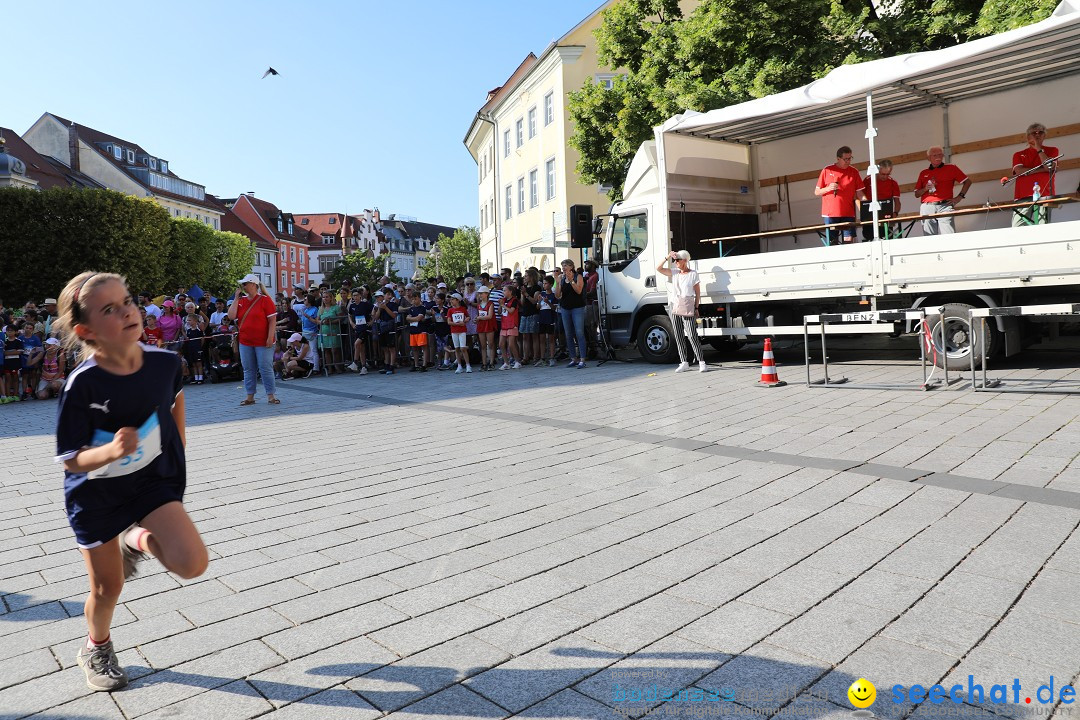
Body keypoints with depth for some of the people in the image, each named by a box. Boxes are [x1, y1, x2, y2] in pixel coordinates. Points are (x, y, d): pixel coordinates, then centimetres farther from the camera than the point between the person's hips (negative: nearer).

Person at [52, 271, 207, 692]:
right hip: (96, 494, -2)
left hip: (154, 481, 2)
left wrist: (177, 448, 13)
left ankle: (139, 541, 17)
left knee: (192, 563, -17)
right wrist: (110, 451, -40)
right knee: (107, 586, 13)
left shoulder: (164, 361, -17)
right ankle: (97, 649, 46)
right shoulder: (83, 384, -26)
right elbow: (71, 460, -20)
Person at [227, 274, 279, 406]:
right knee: (248, 370, 10)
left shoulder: (264, 299, -6)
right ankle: (250, 396, 17)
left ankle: (270, 395, 6)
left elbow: (272, 319, -9)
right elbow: (231, 316, 0)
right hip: (245, 342, 5)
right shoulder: (240, 301, 11)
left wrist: (270, 337, -15)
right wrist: (236, 298, -2)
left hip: (262, 342, -5)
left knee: (266, 369, -2)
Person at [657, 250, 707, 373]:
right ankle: (684, 363, 13)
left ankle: (701, 362, -3)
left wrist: (696, 308, -4)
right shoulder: (674, 272, 12)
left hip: (687, 307, -5)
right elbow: (659, 269, 10)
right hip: (675, 306, 5)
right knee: (678, 336, 6)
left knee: (692, 335, -9)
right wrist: (668, 257, 2)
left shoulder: (693, 274, -1)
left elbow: (697, 293, 0)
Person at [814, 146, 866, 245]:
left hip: (848, 213, 1)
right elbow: (816, 192, 8)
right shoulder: (827, 170, 5)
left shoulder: (854, 172, 9)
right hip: (830, 214, -1)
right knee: (832, 242, -3)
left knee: (849, 241, -7)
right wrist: (828, 188, -11)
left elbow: (859, 194, 9)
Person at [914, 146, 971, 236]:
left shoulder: (951, 168, 13)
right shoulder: (923, 173, 19)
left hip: (944, 206, -2)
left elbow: (967, 181, 14)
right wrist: (925, 189, -2)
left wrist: (959, 197, 5)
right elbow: (916, 194, 18)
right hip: (926, 208, 2)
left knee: (948, 237, -16)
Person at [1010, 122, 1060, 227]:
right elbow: (1019, 171, 4)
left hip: (1043, 196, -1)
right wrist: (1043, 169, 0)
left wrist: (1038, 148, 9)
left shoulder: (1052, 151, 21)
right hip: (1022, 197, 1)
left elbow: (1049, 166, 1)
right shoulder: (1018, 155, 22)